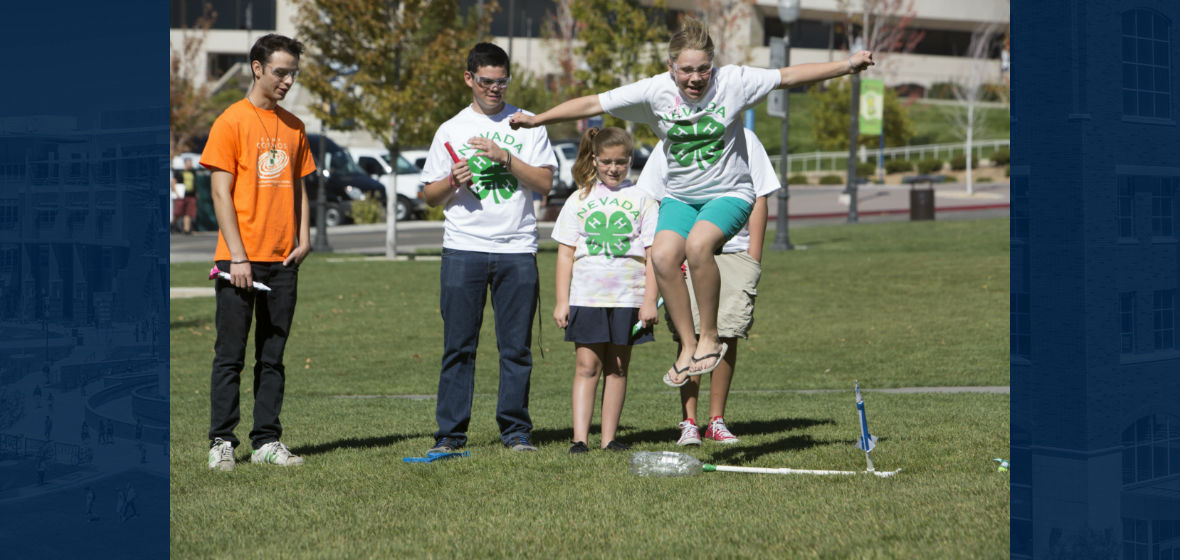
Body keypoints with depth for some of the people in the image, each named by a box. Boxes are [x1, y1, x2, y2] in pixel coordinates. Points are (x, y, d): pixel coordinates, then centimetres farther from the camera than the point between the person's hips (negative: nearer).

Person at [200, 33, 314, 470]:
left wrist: (303, 238, 3)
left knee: (272, 357, 8)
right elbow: (221, 193, -8)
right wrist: (237, 256, -13)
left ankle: (267, 442, 12)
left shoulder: (293, 127, 13)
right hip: (240, 259, -5)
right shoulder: (231, 122, -4)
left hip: (283, 261, 5)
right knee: (230, 355, -2)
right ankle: (222, 442, 3)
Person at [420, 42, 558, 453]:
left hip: (517, 250, 0)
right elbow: (430, 196, 13)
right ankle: (450, 432, 3)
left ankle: (516, 431, 8)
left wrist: (505, 157, -11)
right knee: (459, 346, -1)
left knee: (516, 347, 1)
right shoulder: (450, 130, 12)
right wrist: (454, 181, -8)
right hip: (463, 250, 0)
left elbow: (544, 183, 1)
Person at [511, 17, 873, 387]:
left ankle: (710, 338, -16)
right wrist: (536, 120, -6)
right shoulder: (655, 91, -8)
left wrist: (848, 65, -14)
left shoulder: (732, 82, -11)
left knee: (698, 244, -32)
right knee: (663, 255, -24)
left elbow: (790, 76, -8)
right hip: (680, 197, 3)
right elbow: (593, 104, -5)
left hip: (729, 193, -3)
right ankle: (688, 346, -10)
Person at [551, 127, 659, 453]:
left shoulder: (641, 199, 5)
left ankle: (608, 438, 8)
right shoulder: (580, 200, 7)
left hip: (628, 298, 0)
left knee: (617, 368, 4)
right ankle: (580, 438, -9)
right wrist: (562, 301, 0)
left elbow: (652, 254, 3)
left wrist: (650, 300, -4)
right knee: (586, 366, -5)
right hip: (586, 297, 0)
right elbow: (565, 253, 7)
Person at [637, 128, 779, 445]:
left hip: (735, 251, 1)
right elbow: (651, 199, 11)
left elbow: (758, 198, 9)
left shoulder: (745, 140, 8)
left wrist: (754, 251, 1)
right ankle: (688, 423, -2)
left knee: (727, 336, -1)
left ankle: (716, 420, 11)